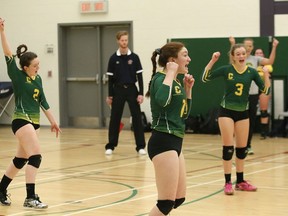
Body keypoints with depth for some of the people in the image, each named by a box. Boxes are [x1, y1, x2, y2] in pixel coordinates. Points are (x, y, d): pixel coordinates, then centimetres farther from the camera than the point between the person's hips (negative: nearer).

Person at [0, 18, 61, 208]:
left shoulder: (38, 79, 9)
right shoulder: (17, 75, -9)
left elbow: (43, 101, 17)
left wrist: (53, 121, 19)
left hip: (34, 121, 8)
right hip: (22, 120, -8)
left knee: (21, 160, 13)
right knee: (36, 156, -16)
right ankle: (30, 198, -15)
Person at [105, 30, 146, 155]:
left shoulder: (134, 57, 1)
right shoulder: (113, 58, 1)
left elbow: (139, 76, 1)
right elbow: (110, 78, 4)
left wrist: (141, 93, -6)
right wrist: (109, 95, 1)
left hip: (132, 89, 0)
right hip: (118, 90, 0)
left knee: (137, 118, -3)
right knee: (115, 118, 2)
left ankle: (140, 146, 2)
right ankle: (110, 146, 10)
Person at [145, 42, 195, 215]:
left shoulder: (176, 82, 14)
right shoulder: (161, 79, -12)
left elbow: (184, 114, 22)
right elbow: (162, 100, -35)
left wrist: (188, 89, 12)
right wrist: (170, 73, -23)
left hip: (174, 143, 10)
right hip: (163, 143, -10)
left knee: (179, 199, 17)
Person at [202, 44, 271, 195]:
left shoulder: (251, 72, -3)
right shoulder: (226, 69, -8)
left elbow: (266, 91, -5)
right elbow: (205, 78, -10)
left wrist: (266, 75, -21)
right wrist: (212, 61, -20)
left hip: (243, 113, 3)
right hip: (226, 111, -3)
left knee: (242, 148, 9)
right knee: (228, 147, -4)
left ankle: (240, 181, 21)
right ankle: (228, 183, 2)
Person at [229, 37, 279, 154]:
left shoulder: (255, 59, 6)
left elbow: (270, 61, -6)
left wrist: (274, 47, -17)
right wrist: (233, 45, -38)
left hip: (253, 93, 3)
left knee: (251, 121, 7)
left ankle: (248, 145, 19)